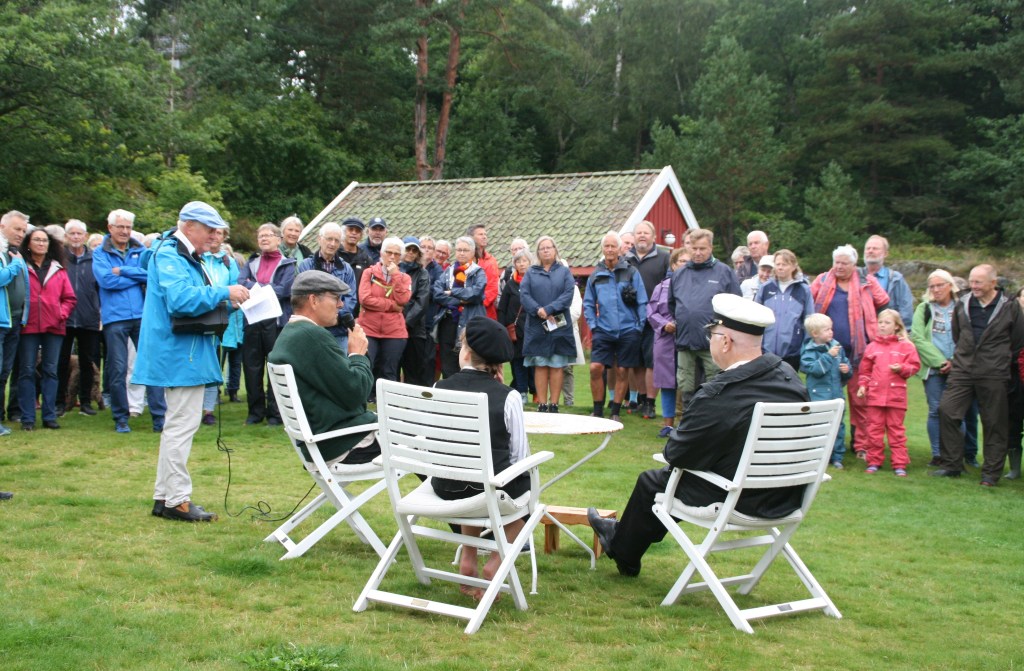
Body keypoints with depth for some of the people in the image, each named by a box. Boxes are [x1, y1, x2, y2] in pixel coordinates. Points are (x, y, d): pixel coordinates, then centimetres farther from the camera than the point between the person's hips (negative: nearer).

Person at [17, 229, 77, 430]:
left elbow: (70, 298, 11)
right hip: (28, 327, -2)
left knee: (50, 371, 5)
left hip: (54, 327, 3)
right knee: (27, 371, 0)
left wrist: (62, 314, -4)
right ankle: (27, 418, 3)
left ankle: (49, 416, 11)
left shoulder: (58, 270, 11)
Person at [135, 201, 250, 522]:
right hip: (181, 355, -11)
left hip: (183, 354, 11)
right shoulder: (169, 256, -14)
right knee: (182, 424, -8)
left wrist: (224, 301, 9)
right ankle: (176, 499, -3)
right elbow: (181, 298, -28)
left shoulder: (187, 256, 20)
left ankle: (165, 496, 22)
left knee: (178, 424, 15)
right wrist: (224, 293, -24)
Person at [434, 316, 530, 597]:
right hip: (491, 491, -4)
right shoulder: (508, 397, -12)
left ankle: (468, 559, 29)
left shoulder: (438, 389, -4)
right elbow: (519, 456, -8)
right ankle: (495, 563, 14)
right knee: (527, 480, 27)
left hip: (445, 488, 4)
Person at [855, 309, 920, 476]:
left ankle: (899, 464, 7)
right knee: (874, 429, 6)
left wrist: (902, 368, -15)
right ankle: (874, 461, 13)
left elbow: (915, 366, 1)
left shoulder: (906, 346, 2)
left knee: (896, 430, 3)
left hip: (896, 395, -2)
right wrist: (862, 385, 3)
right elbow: (865, 369, 13)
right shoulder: (872, 347, 9)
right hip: (875, 394, 2)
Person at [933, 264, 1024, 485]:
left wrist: (998, 358, 10)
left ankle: (991, 472, 12)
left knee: (994, 423, 3)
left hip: (993, 374, -3)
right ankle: (951, 464, 5)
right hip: (962, 370, 3)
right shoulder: (962, 304, 6)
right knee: (947, 411, -6)